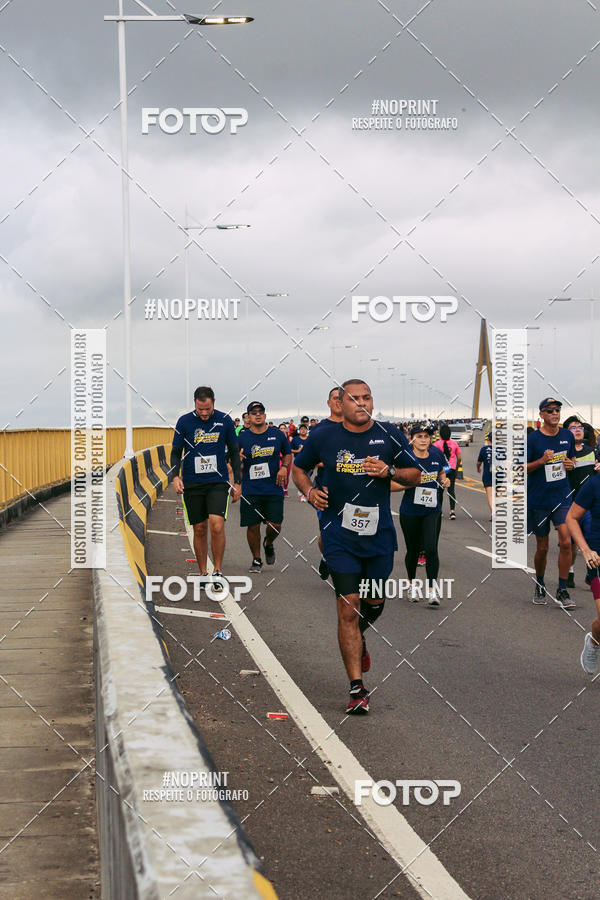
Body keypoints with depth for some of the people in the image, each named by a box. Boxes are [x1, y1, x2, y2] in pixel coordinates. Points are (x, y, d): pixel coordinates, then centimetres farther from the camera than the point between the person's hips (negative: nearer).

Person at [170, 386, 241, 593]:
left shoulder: (224, 420, 0)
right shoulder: (184, 421, -2)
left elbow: (234, 452, 9)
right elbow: (176, 452, 5)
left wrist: (237, 482, 7)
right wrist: (175, 476, -12)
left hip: (218, 482, -1)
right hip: (192, 484, 1)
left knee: (217, 526, -16)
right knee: (199, 529, 5)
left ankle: (218, 573, -4)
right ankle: (203, 574, 18)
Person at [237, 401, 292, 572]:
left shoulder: (278, 434, 4)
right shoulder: (243, 438, 2)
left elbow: (287, 453, 18)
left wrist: (284, 467, 0)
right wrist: (238, 459, -16)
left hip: (274, 489, 0)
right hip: (251, 491, 0)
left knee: (275, 525, -5)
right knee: (253, 526, 1)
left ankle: (268, 544, 30)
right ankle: (256, 560, 19)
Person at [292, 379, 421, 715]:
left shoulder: (389, 435, -1)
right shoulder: (324, 437, -3)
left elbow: (416, 474, 6)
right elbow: (299, 468, 13)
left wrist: (389, 472, -14)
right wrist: (310, 491, -6)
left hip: (379, 535, 2)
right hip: (340, 535, -2)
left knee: (374, 603, 15)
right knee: (348, 609, -8)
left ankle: (358, 638, 52)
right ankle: (357, 688, -4)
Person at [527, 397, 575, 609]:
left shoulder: (567, 436, 5)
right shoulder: (532, 439, -7)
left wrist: (570, 464, -2)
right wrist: (541, 461, -20)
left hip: (562, 498, 2)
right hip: (538, 500, -2)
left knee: (565, 542, -13)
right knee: (542, 548, 6)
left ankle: (562, 591, -3)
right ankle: (540, 586, 30)